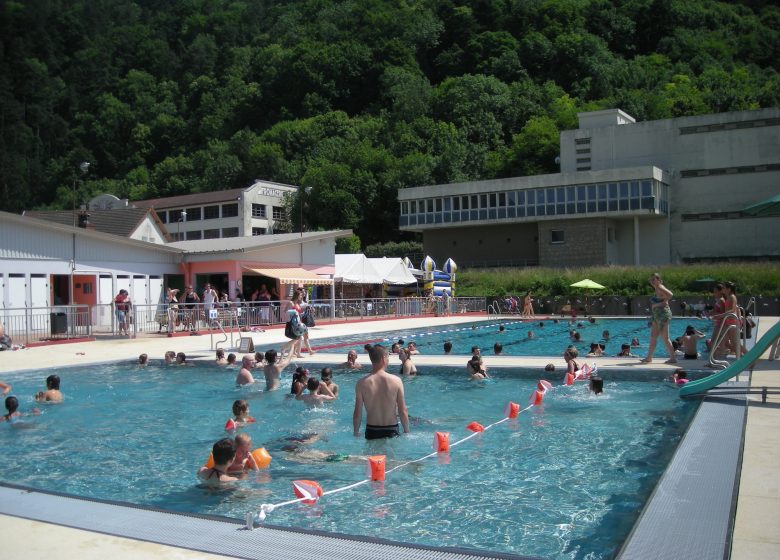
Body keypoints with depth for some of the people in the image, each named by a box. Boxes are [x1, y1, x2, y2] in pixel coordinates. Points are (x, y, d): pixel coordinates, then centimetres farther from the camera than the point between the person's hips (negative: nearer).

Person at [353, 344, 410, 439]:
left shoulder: (361, 383, -9)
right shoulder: (396, 381, -10)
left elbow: (357, 413, -4)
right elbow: (403, 412, -6)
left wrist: (356, 432, 12)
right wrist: (406, 431, 10)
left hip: (371, 432, 1)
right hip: (391, 431, -1)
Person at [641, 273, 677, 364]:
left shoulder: (660, 288, -13)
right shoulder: (657, 289, 16)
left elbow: (670, 294, -29)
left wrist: (662, 303, -22)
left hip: (663, 314, -10)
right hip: (657, 315, 10)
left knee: (665, 338, -5)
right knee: (653, 337, 12)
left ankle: (673, 358, 2)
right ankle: (649, 358, 17)